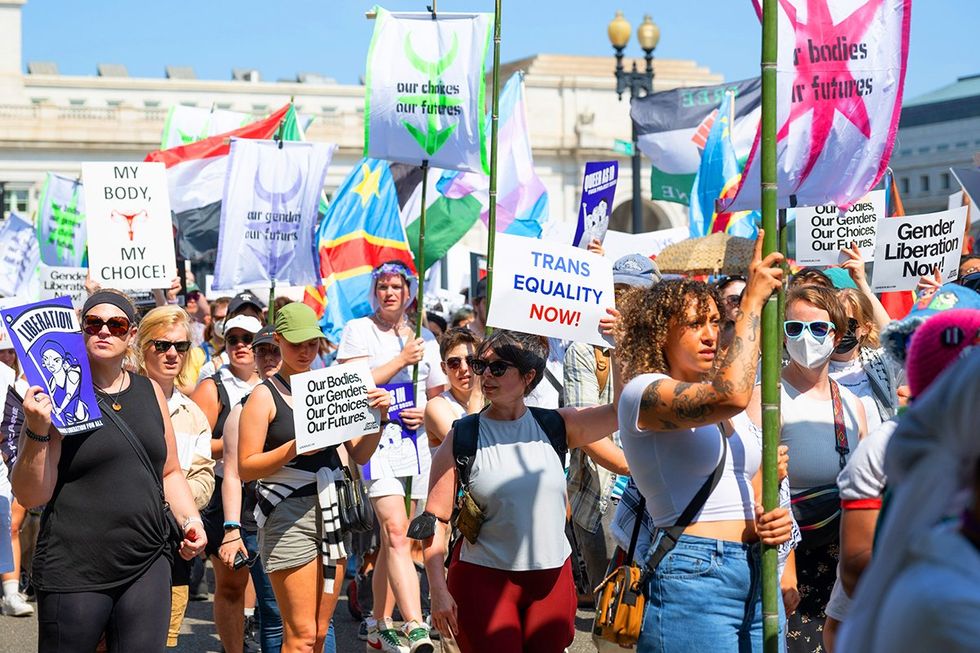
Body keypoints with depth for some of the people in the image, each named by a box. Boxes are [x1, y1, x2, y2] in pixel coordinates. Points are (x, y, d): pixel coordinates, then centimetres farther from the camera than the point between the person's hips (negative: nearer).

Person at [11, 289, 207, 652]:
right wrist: (36, 431, -21)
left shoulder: (149, 391, 11)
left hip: (147, 568, 4)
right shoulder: (59, 395, -5)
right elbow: (30, 496, -8)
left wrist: (190, 519, 6)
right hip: (75, 574, -4)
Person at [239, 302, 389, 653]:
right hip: (288, 515, -5)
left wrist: (378, 418, -4)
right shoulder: (264, 396, -2)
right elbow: (246, 467, -8)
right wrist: (294, 449, -21)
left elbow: (359, 454, 13)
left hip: (332, 512, 6)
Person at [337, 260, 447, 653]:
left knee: (392, 541, 9)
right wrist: (402, 360, -11)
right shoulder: (358, 330, 3)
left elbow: (437, 396, 23)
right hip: (375, 438, -5)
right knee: (396, 533, -19)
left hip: (415, 442, 5)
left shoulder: (424, 338, 17)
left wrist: (426, 414, 1)